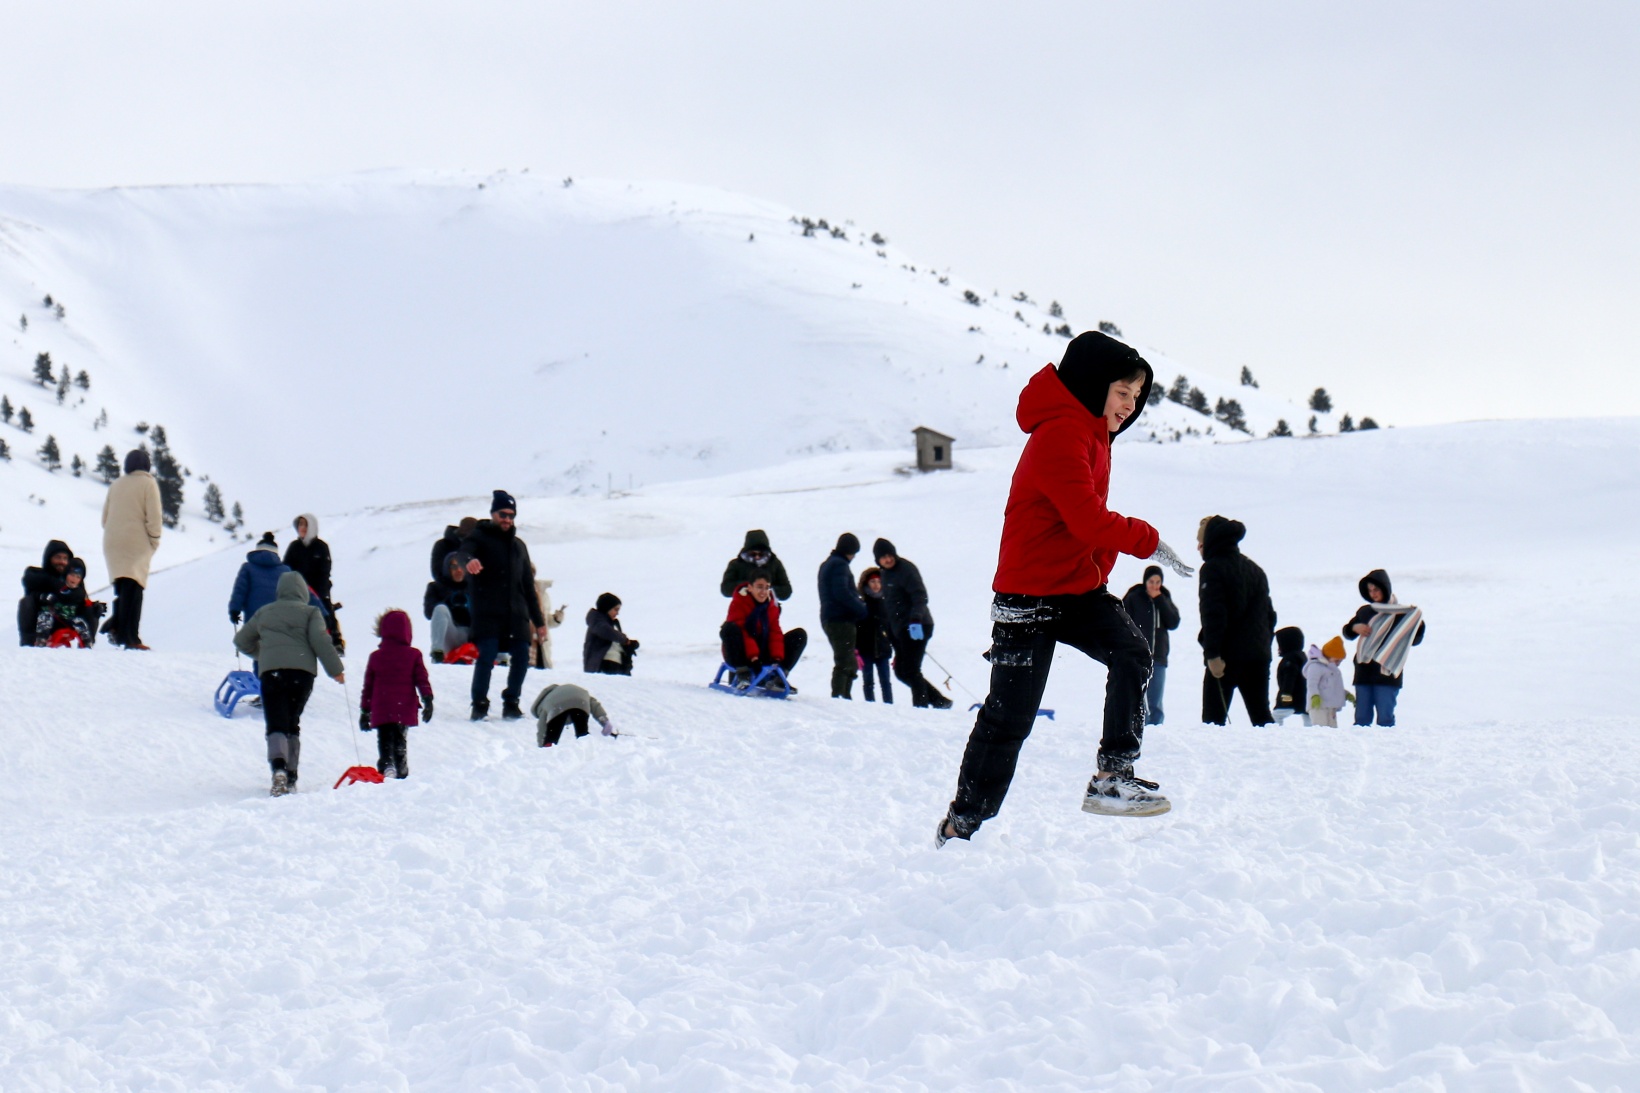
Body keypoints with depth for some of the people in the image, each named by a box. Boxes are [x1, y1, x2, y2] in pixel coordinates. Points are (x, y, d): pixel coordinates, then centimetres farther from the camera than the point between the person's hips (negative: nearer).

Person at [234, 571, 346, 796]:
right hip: (302, 671, 0)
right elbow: (320, 640, -6)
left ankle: (279, 769, -34)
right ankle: (291, 777, 10)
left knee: (276, 726, -7)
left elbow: (241, 641, 28)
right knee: (292, 725, 16)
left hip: (271, 670, 0)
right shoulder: (310, 612, 11)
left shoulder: (264, 613, 19)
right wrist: (335, 669, -2)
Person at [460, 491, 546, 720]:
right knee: (486, 657, -15)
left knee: (521, 657, -2)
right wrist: (470, 560, -46)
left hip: (516, 614, 5)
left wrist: (538, 620, 22)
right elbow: (465, 550, -20)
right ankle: (480, 704, -3)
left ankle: (511, 702, 13)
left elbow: (528, 585, 24)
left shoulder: (518, 545, 21)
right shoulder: (480, 537, 4)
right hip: (487, 613, -5)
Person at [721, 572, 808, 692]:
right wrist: (753, 657, -30)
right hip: (742, 656, -5)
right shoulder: (739, 602, -10)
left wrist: (777, 657, -15)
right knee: (729, 628, -36)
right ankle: (743, 675, -33)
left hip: (762, 655, 5)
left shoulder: (772, 604, 7)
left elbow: (775, 632, 1)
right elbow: (742, 633, -19)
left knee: (800, 635, -5)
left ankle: (778, 678, -16)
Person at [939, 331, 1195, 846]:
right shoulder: (1060, 434, -18)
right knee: (1009, 715, -3)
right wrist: (1148, 542, -21)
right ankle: (960, 824, 10)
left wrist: (1098, 573, 9)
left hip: (1079, 589, 8)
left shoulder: (1093, 435, 14)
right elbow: (1087, 518, -27)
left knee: (1132, 653, -18)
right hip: (1031, 594, -8)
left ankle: (1113, 778, -17)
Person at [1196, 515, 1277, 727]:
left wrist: (1212, 653, -20)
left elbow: (1213, 615, -17)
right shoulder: (1254, 569, 19)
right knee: (1261, 715, 9)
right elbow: (1269, 613, 21)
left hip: (1226, 655, -7)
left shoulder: (1213, 568, -6)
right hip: (1258, 656, 7)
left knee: (1214, 717, -4)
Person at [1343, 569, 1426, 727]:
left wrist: (1418, 624, -20)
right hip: (1363, 672, 4)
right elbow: (1347, 632, 22)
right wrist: (1355, 627, 0)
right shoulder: (1364, 611, 13)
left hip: (1387, 673, -4)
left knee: (1385, 717, -7)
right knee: (1361, 718, 6)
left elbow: (1414, 640, -2)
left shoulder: (1401, 613, 0)